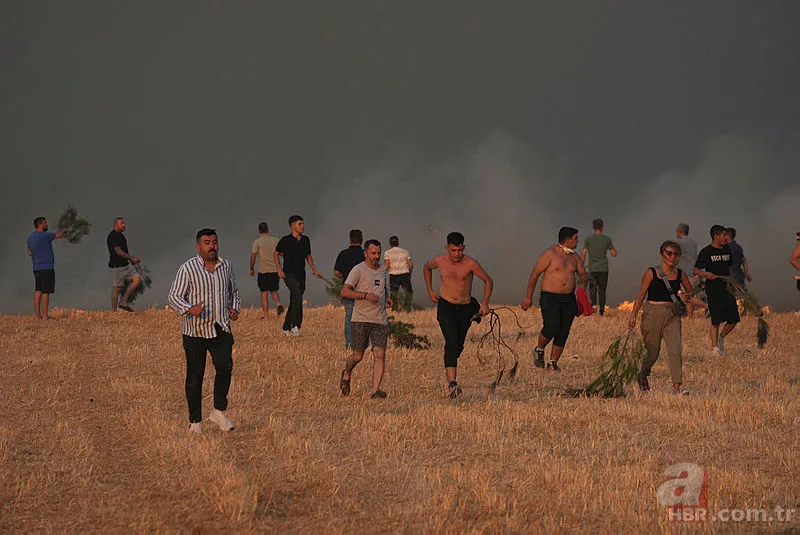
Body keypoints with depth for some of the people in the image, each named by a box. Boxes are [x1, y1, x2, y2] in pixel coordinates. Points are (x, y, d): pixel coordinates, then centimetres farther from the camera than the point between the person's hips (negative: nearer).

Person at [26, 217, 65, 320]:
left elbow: (29, 253, 22)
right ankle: (45, 316, -7)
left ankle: (38, 315, 7)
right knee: (45, 292, -6)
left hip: (37, 268, 8)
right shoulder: (44, 236, -16)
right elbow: (59, 235, -5)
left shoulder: (31, 237, 11)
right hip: (46, 268, -8)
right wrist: (63, 233, 18)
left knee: (38, 291, 7)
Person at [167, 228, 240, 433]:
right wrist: (190, 309, -29)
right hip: (195, 331, -3)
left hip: (221, 330, 3)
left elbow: (233, 292, 24)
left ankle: (219, 411, -3)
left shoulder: (226, 266, 9)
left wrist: (234, 308, 5)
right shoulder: (188, 269, -6)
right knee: (195, 377, 1)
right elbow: (173, 297, -11)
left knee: (225, 367, -17)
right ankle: (195, 422, 11)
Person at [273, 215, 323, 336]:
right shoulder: (285, 240, -5)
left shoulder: (305, 240, 10)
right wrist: (279, 269, -5)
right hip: (289, 274, -6)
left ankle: (286, 328, 23)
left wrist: (314, 270, 15)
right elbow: (276, 254, 6)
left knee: (294, 303, 9)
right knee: (297, 294, -28)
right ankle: (295, 326, -32)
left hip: (301, 275, 6)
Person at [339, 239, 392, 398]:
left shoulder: (382, 269, 15)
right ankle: (346, 373, 34)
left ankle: (375, 390, -13)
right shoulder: (358, 270, -5)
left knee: (380, 355, -10)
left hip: (380, 320, 4)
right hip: (361, 319, -4)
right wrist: (365, 295, -22)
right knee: (358, 356, 2)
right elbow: (344, 292, -13)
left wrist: (385, 298, 15)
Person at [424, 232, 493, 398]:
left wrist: (485, 303, -11)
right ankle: (452, 383, -30)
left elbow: (488, 281, -1)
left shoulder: (470, 263, -11)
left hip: (465, 309, 1)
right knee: (451, 342, -19)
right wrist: (430, 291, 14)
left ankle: (449, 369, 42)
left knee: (459, 345, 11)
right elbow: (427, 268, 19)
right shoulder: (440, 261, -5)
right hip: (445, 307, -1)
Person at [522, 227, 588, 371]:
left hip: (568, 299, 6)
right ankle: (539, 350, 7)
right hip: (550, 298, -6)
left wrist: (583, 281, -4)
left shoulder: (574, 257, 11)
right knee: (552, 327, -20)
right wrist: (528, 297, -6)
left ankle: (553, 362, 9)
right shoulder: (550, 254, -8)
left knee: (563, 333, -1)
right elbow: (535, 274, -6)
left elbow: (583, 274, 22)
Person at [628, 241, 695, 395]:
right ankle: (642, 377, 34)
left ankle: (677, 386, -11)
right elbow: (641, 296, -3)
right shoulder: (651, 273, -5)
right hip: (653, 313, -3)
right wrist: (633, 316, -8)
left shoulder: (680, 274, 6)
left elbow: (690, 291, 21)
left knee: (675, 350, -11)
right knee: (652, 352, 6)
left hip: (672, 315, 3)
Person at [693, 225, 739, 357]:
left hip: (727, 288, 6)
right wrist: (707, 274, -26)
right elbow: (696, 270, -8)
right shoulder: (706, 252, -5)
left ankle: (721, 338, 25)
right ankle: (715, 347, 1)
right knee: (716, 321, -7)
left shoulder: (727, 250, 14)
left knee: (733, 319, 2)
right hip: (713, 290, -6)